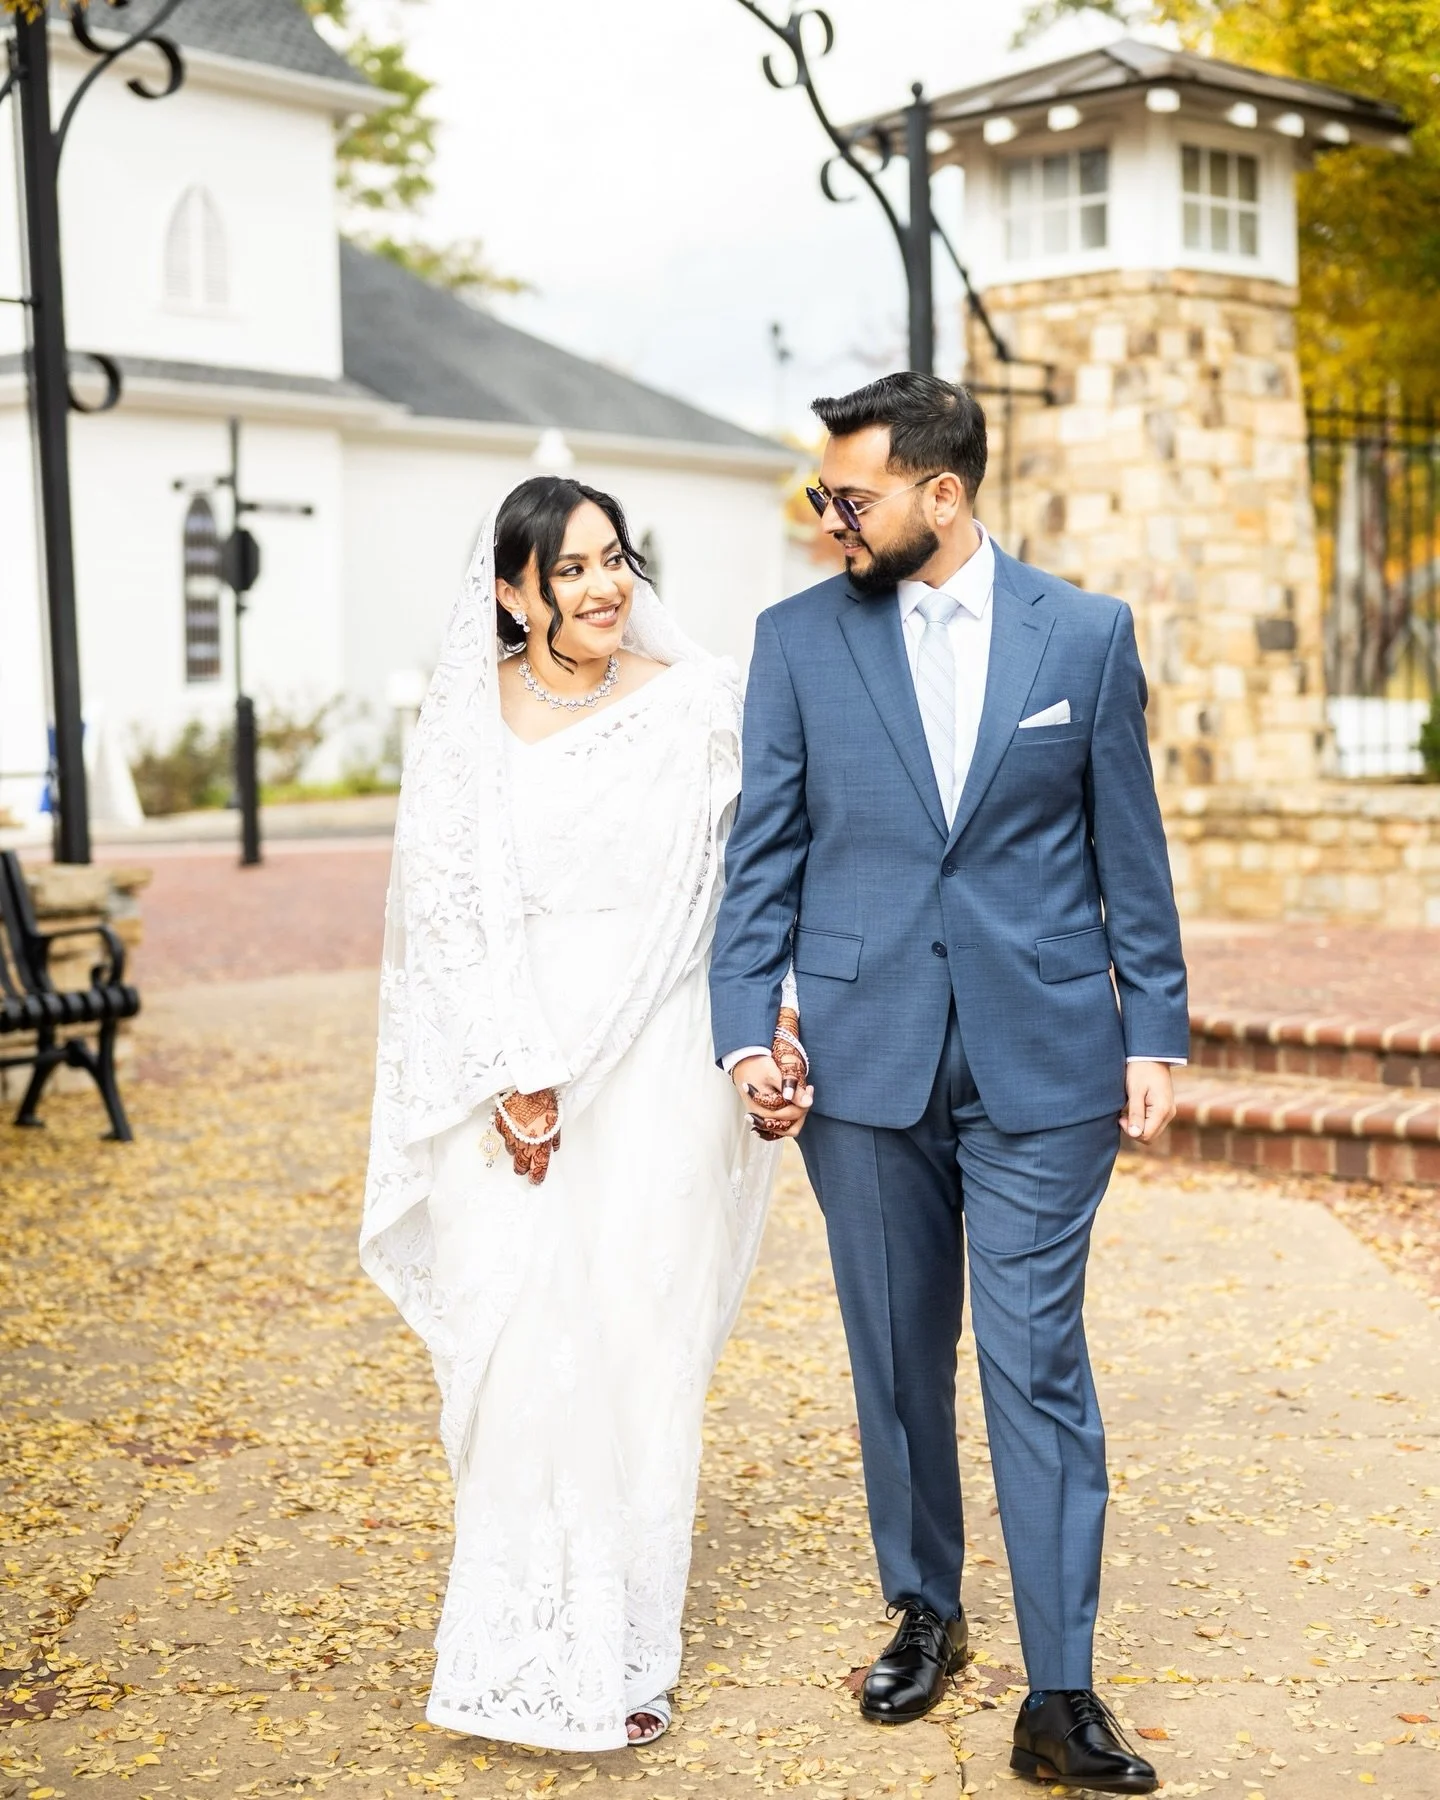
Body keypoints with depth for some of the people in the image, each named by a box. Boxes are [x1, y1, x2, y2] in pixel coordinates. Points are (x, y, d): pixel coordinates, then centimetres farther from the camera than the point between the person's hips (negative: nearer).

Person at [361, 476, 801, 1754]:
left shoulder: (695, 708, 0)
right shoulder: (464, 717, 3)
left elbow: (738, 894, -1)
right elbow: (445, 908, 1)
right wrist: (513, 1079, -8)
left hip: (652, 1069, -1)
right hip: (501, 1076, 1)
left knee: (637, 1347, 2)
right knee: (510, 1346, -1)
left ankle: (626, 1652, 15)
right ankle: (518, 1642, 12)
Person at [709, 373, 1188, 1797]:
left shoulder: (1086, 634, 2)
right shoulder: (796, 640, 3)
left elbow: (1129, 850, 5)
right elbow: (761, 852, 4)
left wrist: (1153, 1035, 3)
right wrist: (746, 1029, -6)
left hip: (1043, 1055, -1)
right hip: (865, 1058, 2)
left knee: (1038, 1364, -2)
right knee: (897, 1358, 12)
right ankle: (923, 1615, 32)